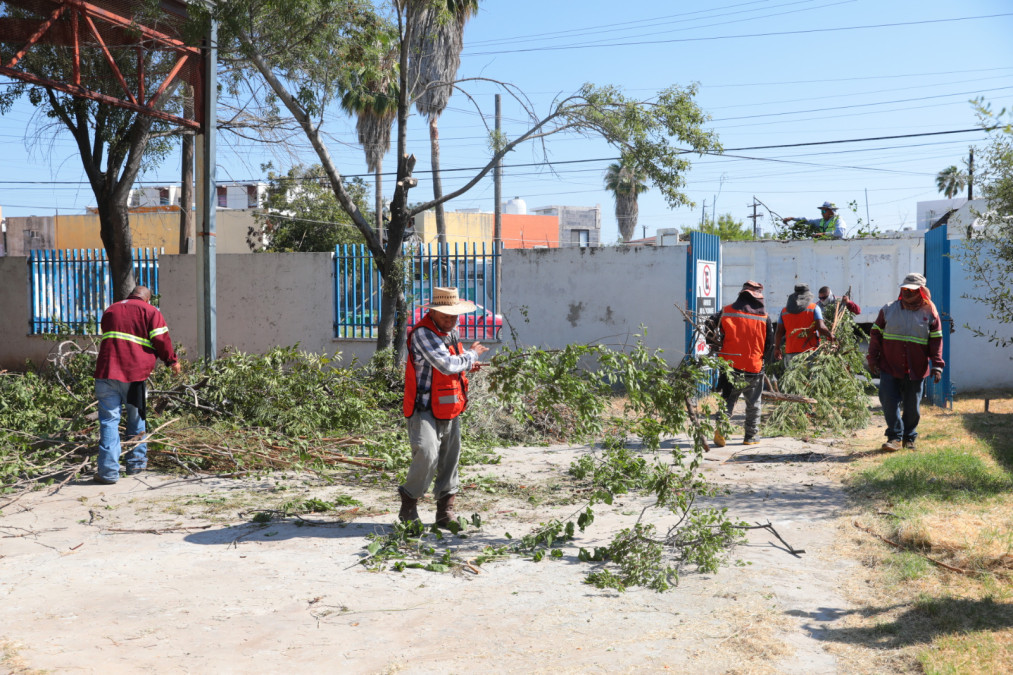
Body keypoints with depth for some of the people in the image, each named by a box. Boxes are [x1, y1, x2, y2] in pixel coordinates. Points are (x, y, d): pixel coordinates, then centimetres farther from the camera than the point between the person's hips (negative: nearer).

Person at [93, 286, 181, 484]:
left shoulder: (110, 310, 21)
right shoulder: (151, 311, 6)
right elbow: (161, 340, -2)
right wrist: (172, 361, 13)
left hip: (106, 371, 2)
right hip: (135, 373, -2)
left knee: (109, 420, 0)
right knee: (136, 418, 16)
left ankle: (108, 471, -5)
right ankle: (136, 462, 25)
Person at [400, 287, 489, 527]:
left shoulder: (450, 332, 14)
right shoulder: (423, 333, -15)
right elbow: (447, 364, -22)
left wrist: (465, 365, 9)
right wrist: (472, 354, -6)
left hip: (450, 408, 8)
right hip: (425, 409, -8)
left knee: (449, 460, 9)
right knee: (427, 456, -18)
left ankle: (445, 511, 19)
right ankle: (409, 501, 4)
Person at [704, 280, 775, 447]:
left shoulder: (726, 311, 0)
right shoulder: (764, 317, -1)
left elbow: (708, 327, 0)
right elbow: (769, 343, 3)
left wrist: (715, 347, 11)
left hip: (730, 365, 1)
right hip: (754, 367, -1)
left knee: (728, 400, 10)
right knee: (753, 404, 14)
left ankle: (721, 428, -10)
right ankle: (750, 436, 19)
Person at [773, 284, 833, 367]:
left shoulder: (784, 311, 11)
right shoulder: (814, 308, 2)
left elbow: (779, 332, 10)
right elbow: (821, 328, -9)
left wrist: (777, 348, 21)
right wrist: (831, 337, 7)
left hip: (790, 351, 3)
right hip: (808, 351, -3)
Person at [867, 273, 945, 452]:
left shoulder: (930, 312, 2)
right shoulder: (889, 309, 4)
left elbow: (936, 341, 3)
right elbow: (876, 334, 7)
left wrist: (937, 366, -4)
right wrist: (872, 359, 2)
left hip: (916, 370, 0)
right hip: (889, 367, 0)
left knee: (912, 407, 9)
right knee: (890, 402, -7)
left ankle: (909, 438, 23)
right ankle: (894, 436, 3)